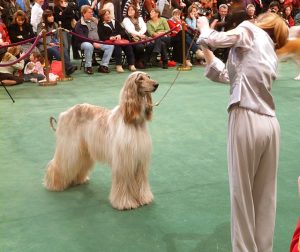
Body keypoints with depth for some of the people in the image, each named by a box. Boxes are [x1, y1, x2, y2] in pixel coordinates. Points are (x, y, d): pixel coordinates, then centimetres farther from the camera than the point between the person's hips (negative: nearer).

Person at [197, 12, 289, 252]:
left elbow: (212, 39, -6)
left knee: (242, 192, 4)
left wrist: (204, 26, 16)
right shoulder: (271, 55, 23)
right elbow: (227, 75, 24)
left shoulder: (251, 31, 5)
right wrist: (205, 51, 29)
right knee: (265, 194, 14)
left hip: (247, 121, -7)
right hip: (270, 123, 7)